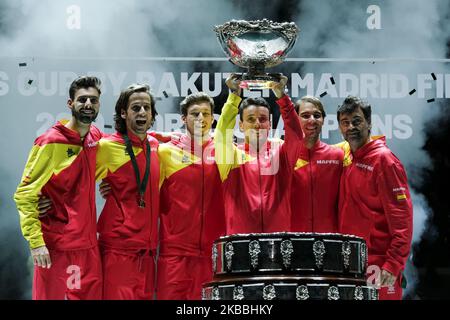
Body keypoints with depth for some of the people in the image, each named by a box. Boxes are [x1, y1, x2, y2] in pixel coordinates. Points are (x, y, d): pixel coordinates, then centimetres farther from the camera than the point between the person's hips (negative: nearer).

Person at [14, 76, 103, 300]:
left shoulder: (95, 136, 7)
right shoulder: (51, 142, -13)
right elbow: (25, 195, -13)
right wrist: (36, 241, -20)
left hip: (88, 245, 7)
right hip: (57, 247, -6)